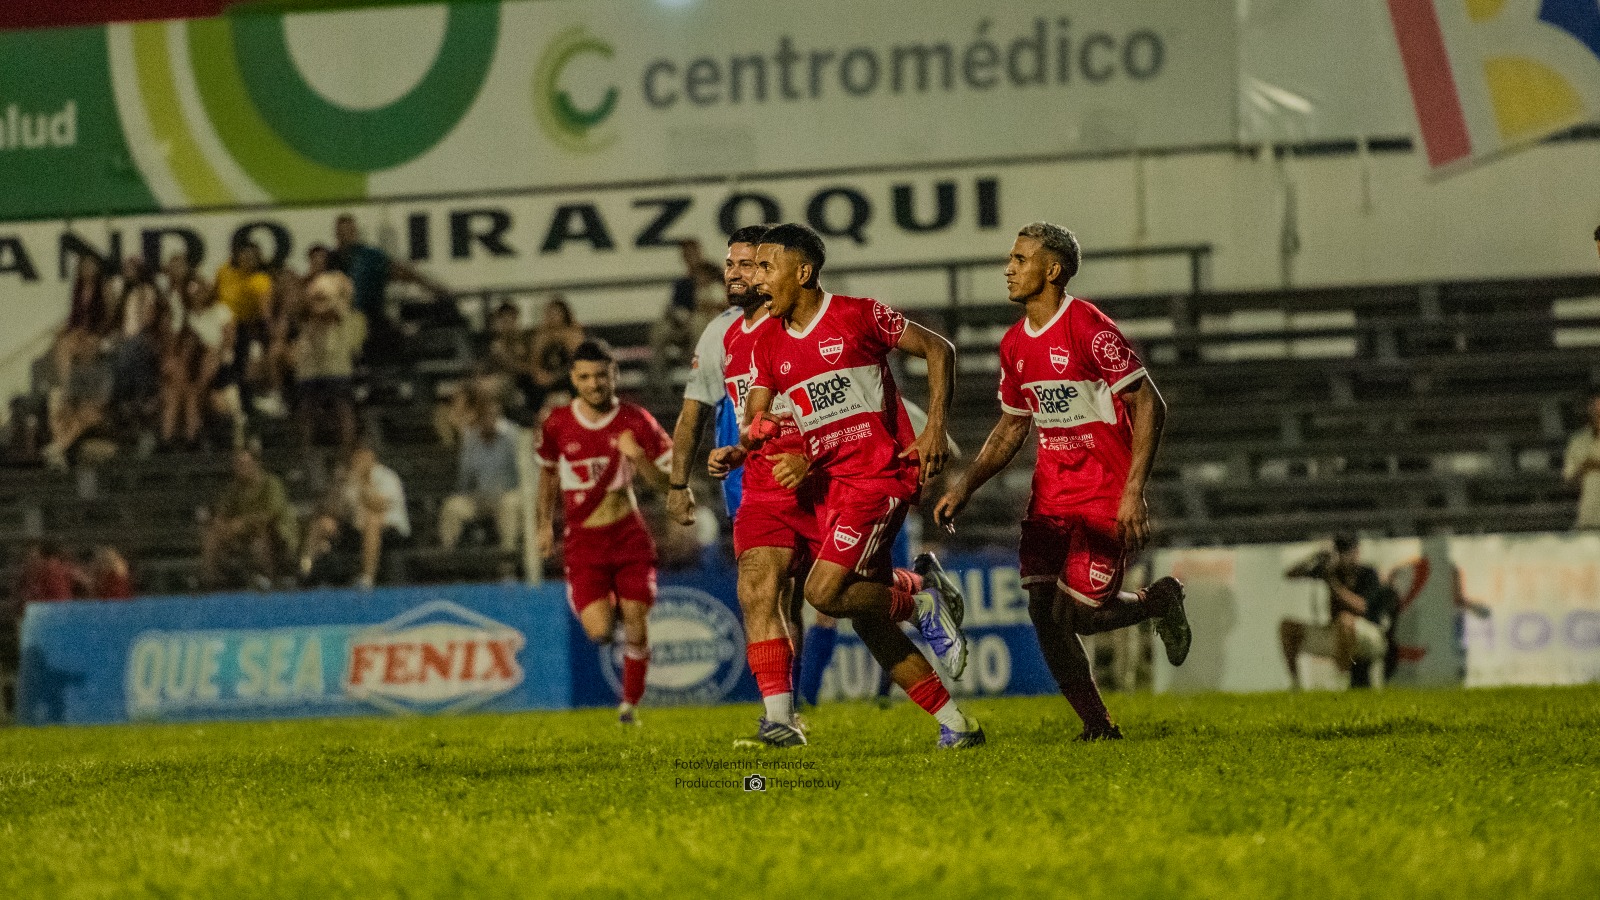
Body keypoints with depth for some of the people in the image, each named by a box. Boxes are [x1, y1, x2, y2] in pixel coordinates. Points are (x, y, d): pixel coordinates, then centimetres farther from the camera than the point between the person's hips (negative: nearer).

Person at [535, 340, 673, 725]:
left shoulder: (636, 422, -5)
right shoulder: (558, 425, -2)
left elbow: (664, 483, -3)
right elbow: (548, 473, 17)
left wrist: (640, 458, -22)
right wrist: (545, 524, 18)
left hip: (629, 535, 0)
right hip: (584, 541, 0)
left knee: (636, 627, -1)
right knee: (600, 631, -13)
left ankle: (630, 704, 19)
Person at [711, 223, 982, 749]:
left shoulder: (858, 316, -7)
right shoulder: (768, 346, 10)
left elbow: (938, 350, -1)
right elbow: (758, 424, 9)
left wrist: (936, 428, -10)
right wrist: (734, 453, -14)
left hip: (881, 473, -7)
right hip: (830, 484, 7)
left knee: (825, 592, -21)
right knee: (865, 613, 4)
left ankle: (923, 600, 4)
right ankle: (954, 723, 12)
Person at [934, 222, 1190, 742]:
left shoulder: (1089, 329, -15)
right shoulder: (1015, 343, 9)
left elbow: (1149, 406, -15)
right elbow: (1011, 427, 20)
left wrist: (1133, 493, -20)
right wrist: (965, 488, 9)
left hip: (1105, 495, -7)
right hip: (1050, 497, 7)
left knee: (1078, 615, -11)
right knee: (1043, 612, -5)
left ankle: (1158, 601, 20)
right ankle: (1098, 728, 7)